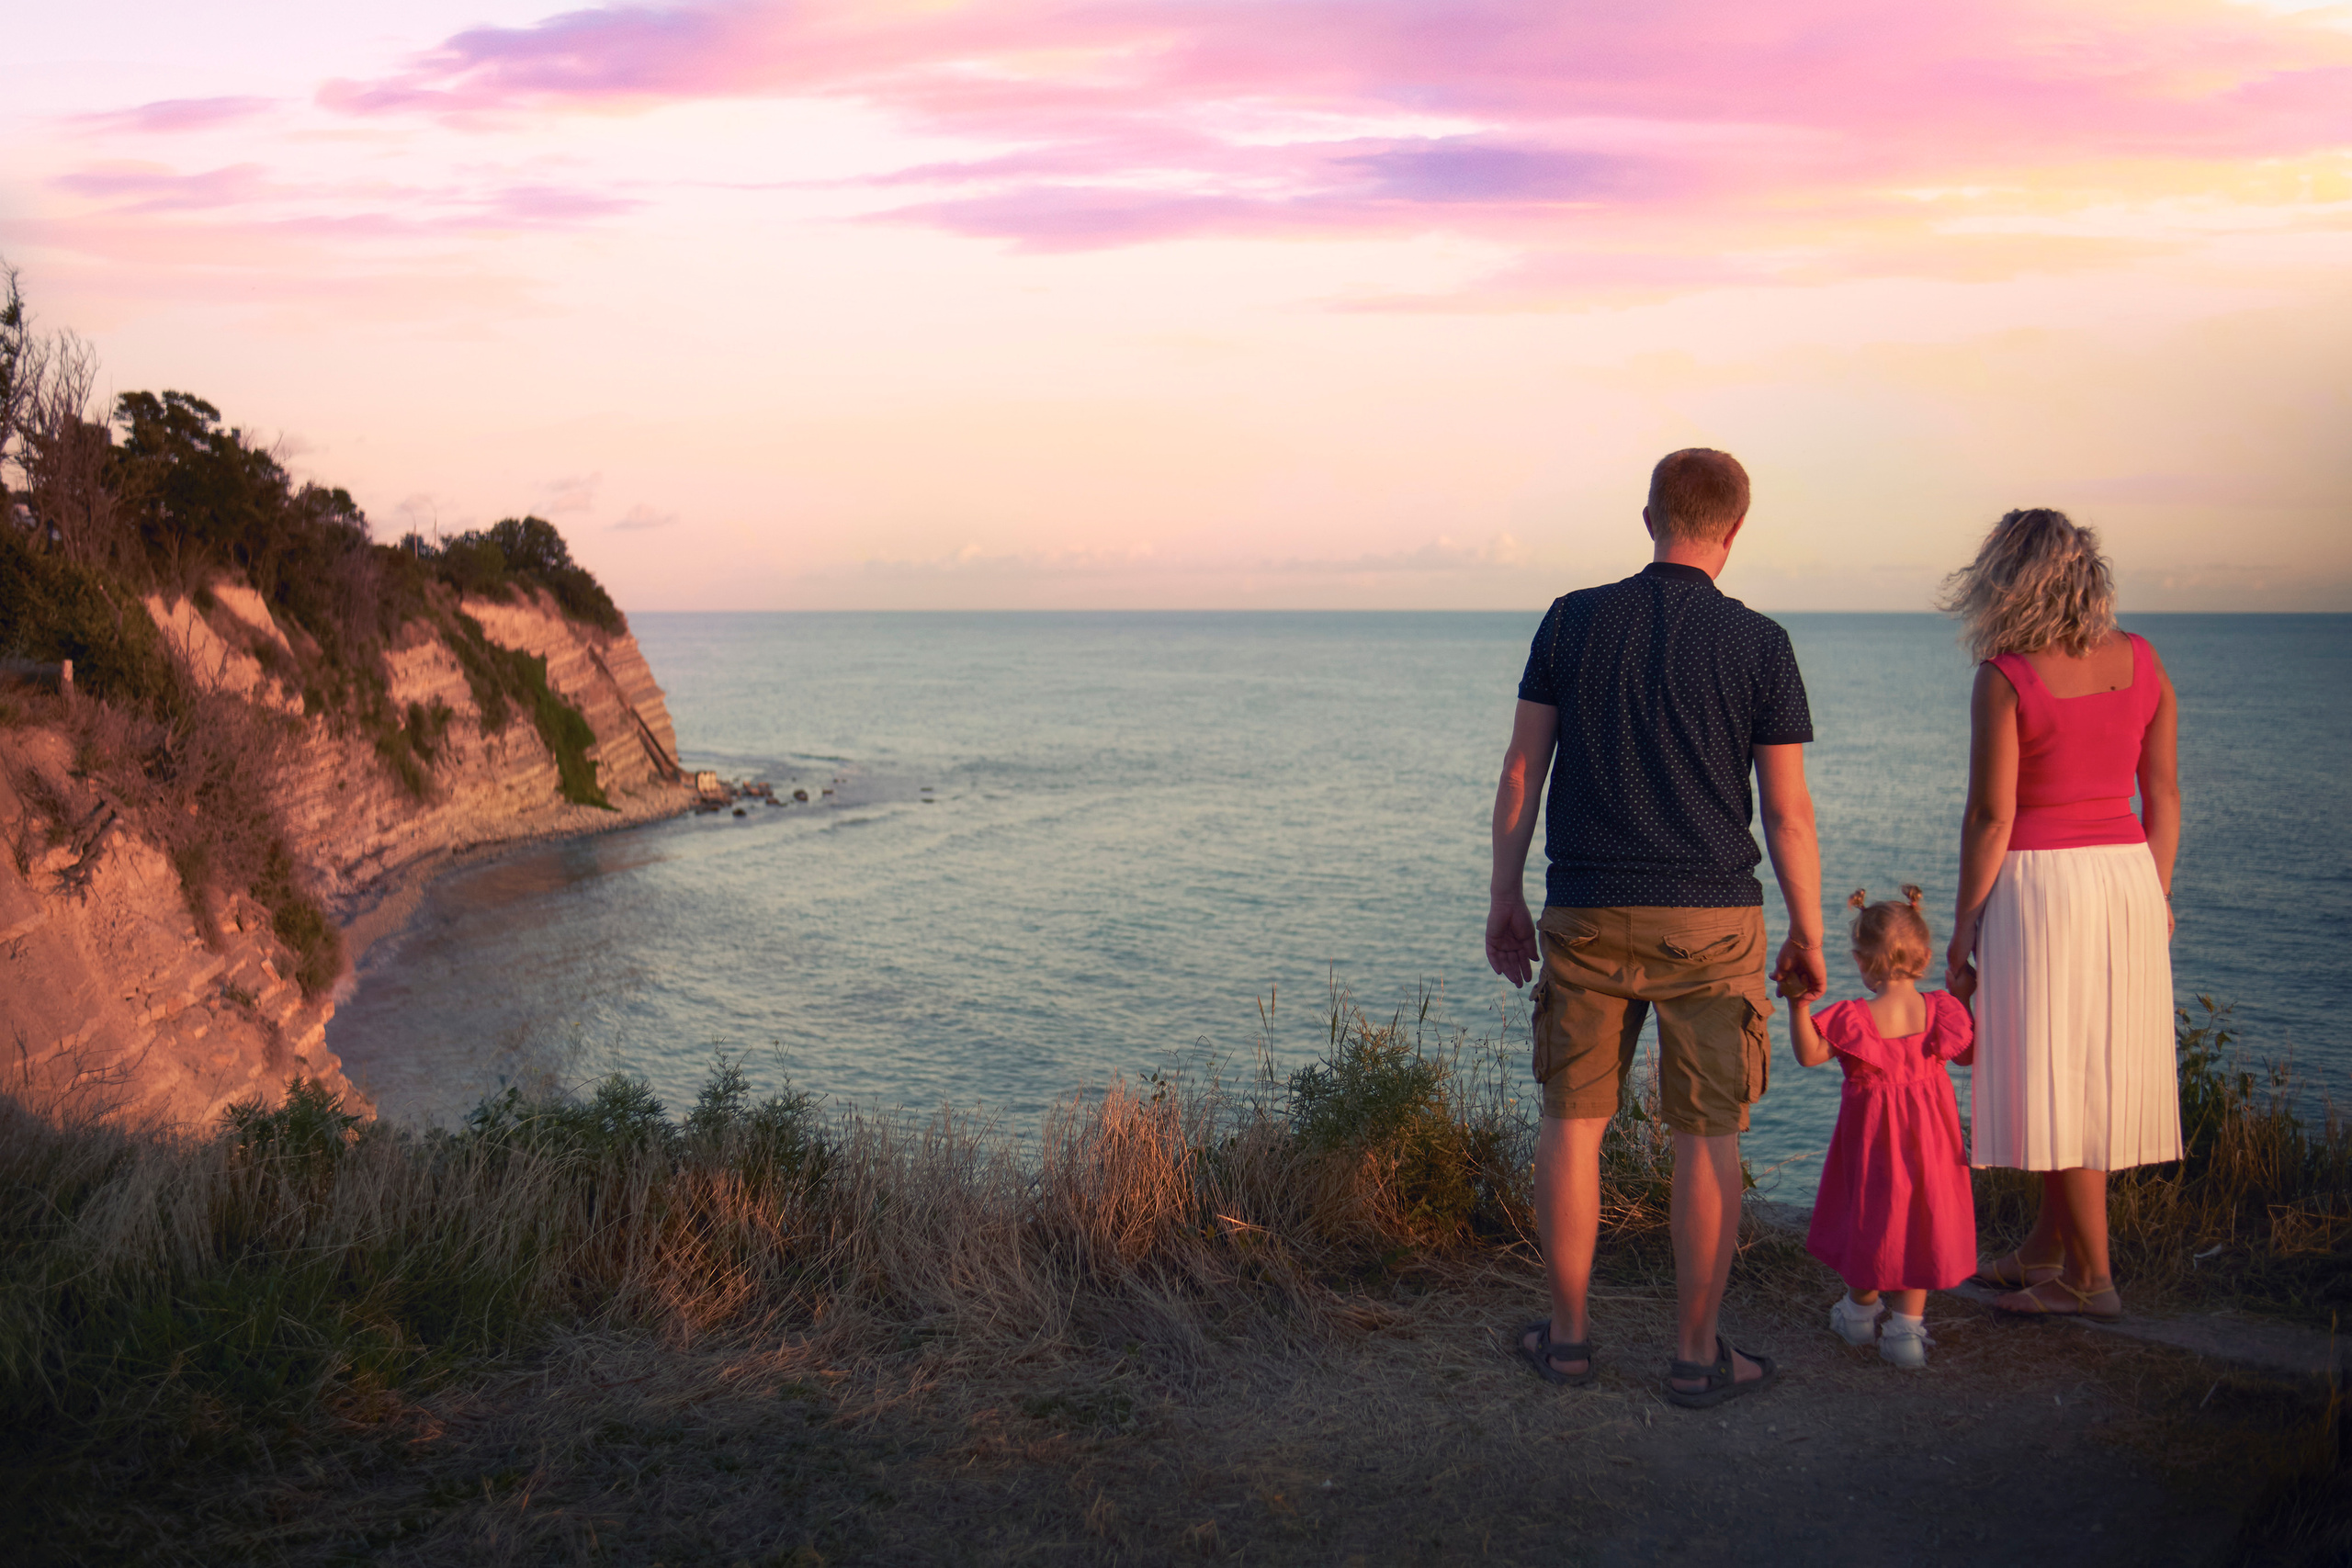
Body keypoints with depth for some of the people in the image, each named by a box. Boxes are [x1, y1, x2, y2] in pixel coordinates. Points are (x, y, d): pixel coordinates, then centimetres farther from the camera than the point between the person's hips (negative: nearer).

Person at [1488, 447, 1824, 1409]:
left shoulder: (1572, 620, 1)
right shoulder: (1758, 644, -4)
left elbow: (1521, 771, 1)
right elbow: (1787, 810, -3)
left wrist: (1505, 901, 9)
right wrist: (1808, 936, 7)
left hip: (1587, 916, 2)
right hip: (1710, 921, -1)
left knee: (1572, 1120, 11)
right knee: (1707, 1137, 7)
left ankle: (1568, 1337, 19)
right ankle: (1697, 1355, 13)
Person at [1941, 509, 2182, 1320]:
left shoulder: (2005, 679, -13)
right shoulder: (2142, 662, 4)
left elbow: (1991, 816, -13)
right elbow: (2163, 795, 8)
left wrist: (1964, 927, -6)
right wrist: (2156, 897, 18)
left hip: (2037, 885, -6)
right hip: (2127, 873, 7)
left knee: (2052, 1078, 2)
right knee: (2102, 1071, 14)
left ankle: (2090, 1276, 7)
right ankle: (2043, 1247, 27)